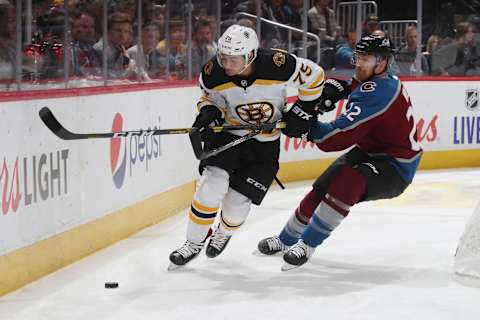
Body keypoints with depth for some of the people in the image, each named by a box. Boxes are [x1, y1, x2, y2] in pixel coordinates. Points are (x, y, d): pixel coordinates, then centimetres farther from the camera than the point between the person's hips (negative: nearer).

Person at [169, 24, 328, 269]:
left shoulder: (278, 65, -29)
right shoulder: (214, 73, -21)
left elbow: (313, 75, -10)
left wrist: (303, 109, -5)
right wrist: (208, 111, -22)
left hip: (265, 142, -1)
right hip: (228, 133, 1)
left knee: (238, 200, -4)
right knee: (213, 182, -21)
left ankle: (224, 232, 33)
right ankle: (194, 242, -1)